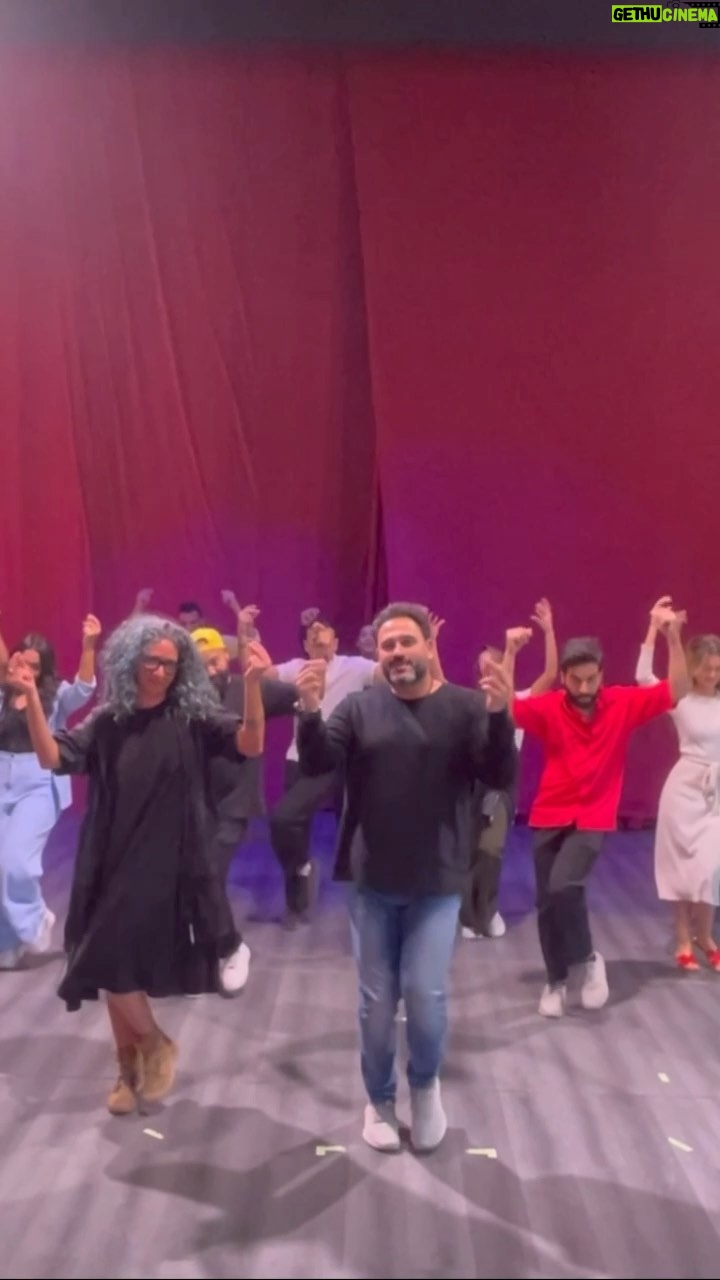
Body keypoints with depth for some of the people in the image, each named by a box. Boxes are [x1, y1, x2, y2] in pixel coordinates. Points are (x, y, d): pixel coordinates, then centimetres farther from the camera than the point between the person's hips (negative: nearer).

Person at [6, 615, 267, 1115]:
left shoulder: (193, 719, -5)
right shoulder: (107, 722, 2)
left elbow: (250, 745, -17)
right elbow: (53, 757, -9)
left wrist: (253, 684, -31)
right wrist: (31, 697, -22)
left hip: (169, 867, -3)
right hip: (113, 867, 3)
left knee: (117, 968, -4)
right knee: (115, 970, 12)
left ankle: (157, 1045, 25)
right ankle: (131, 1069, 33)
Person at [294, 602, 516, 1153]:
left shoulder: (466, 707, -5)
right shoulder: (359, 707, -2)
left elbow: (501, 777, -12)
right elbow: (316, 765, -10)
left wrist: (500, 718, -29)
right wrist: (311, 714, -29)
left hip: (437, 884, -1)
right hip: (372, 883, 2)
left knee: (425, 995, -2)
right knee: (377, 1001, 11)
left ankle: (426, 1083, 29)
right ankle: (380, 1100, 33)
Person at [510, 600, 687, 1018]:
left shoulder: (623, 703, -6)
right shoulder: (548, 708, -9)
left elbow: (675, 692, -11)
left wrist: (673, 638, -22)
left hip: (593, 819, -2)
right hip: (549, 817, 2)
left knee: (563, 886, -23)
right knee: (547, 900, 7)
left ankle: (589, 959, 4)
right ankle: (557, 980, 30)